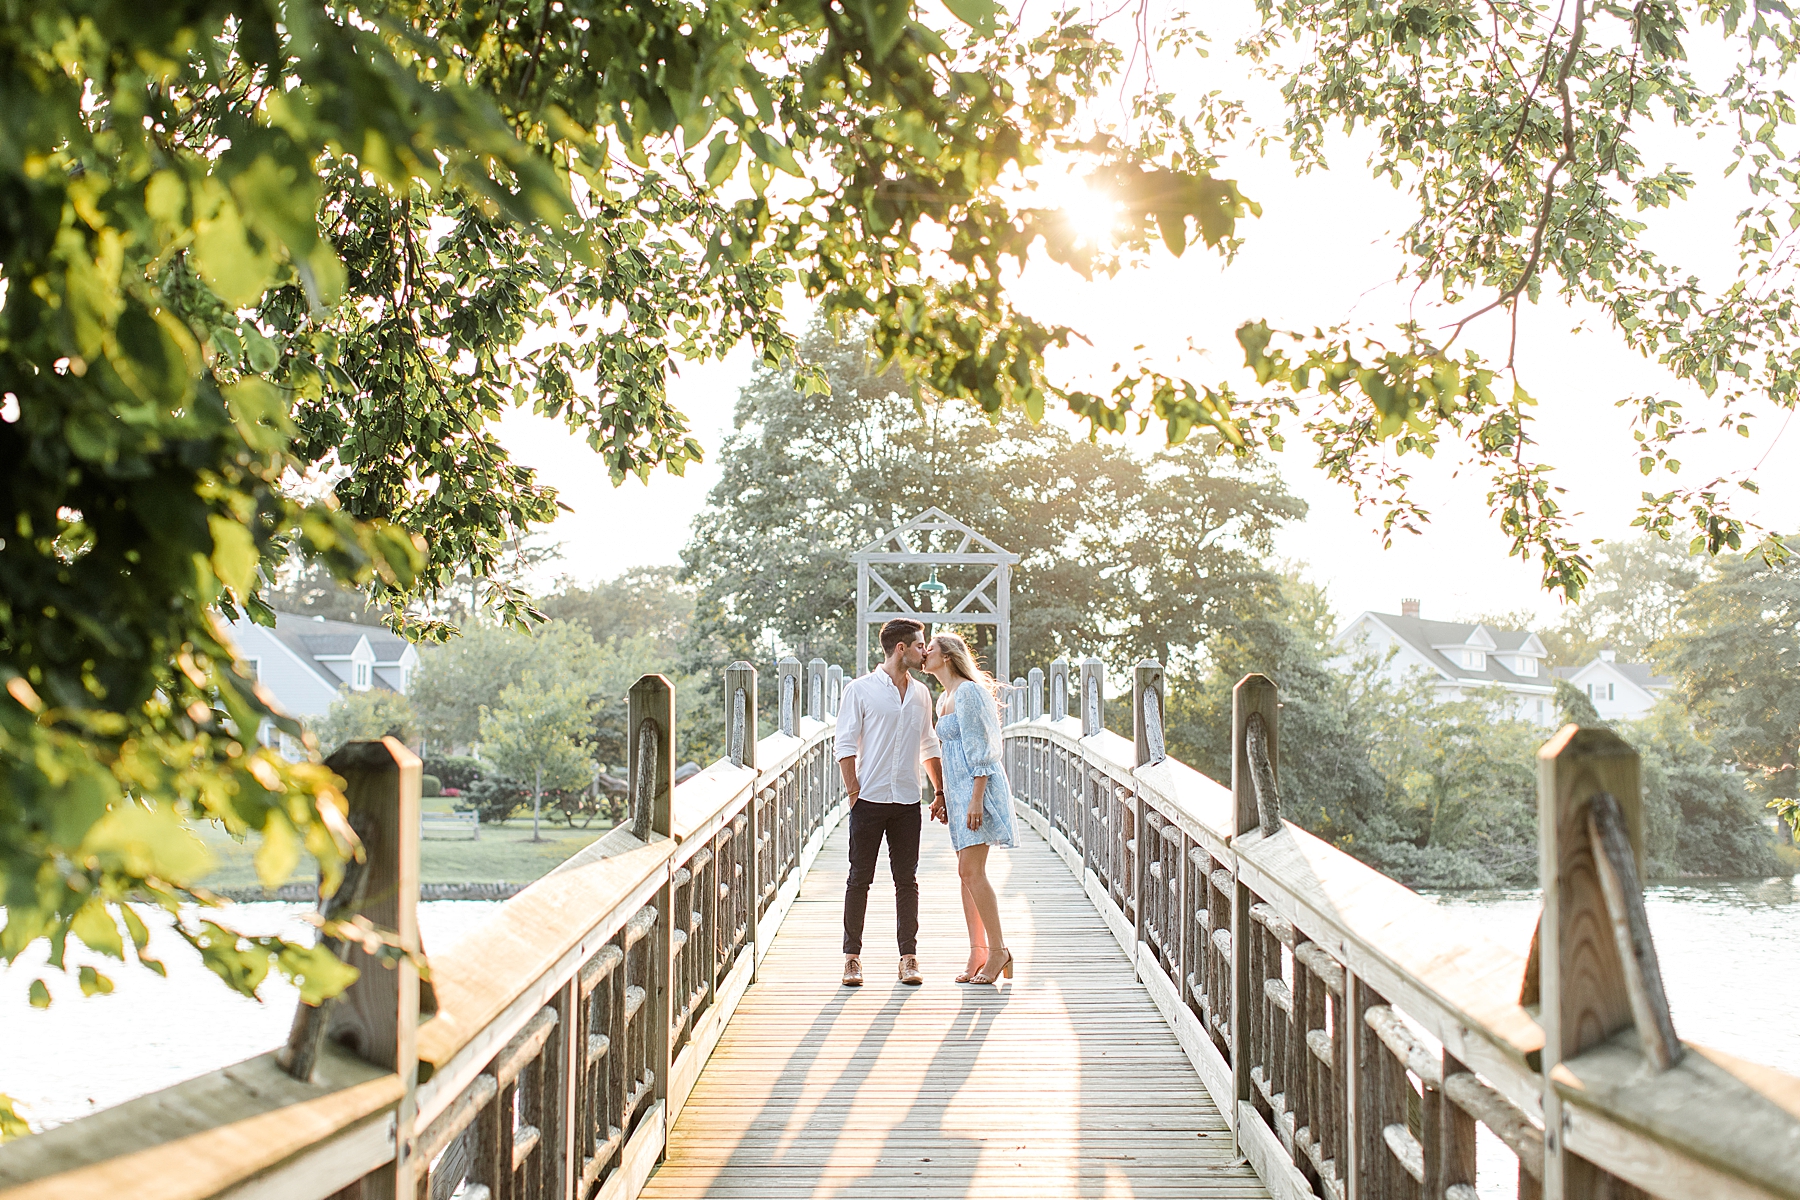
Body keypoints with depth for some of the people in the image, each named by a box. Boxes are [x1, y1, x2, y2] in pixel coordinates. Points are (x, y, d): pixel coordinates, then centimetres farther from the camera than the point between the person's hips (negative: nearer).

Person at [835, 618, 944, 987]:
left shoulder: (920, 694, 12)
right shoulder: (860, 690, -3)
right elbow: (846, 745, -4)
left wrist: (941, 791, 16)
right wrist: (854, 792, -10)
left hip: (907, 802, 4)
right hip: (870, 800, -4)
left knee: (907, 881, 5)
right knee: (860, 879, 2)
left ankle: (909, 958, 9)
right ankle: (852, 957, 9)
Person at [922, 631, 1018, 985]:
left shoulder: (968, 692, -12)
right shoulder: (945, 699, 18)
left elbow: (979, 748, -16)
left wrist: (976, 799, -21)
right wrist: (942, 796, 22)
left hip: (978, 786, -10)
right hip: (958, 790, 10)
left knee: (972, 871, -12)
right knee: (966, 872, 6)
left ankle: (998, 950, -6)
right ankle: (977, 953, 8)